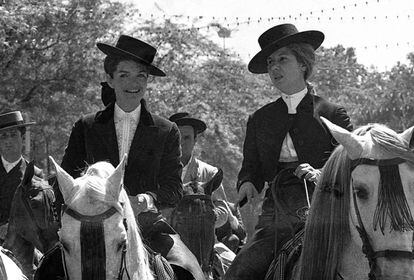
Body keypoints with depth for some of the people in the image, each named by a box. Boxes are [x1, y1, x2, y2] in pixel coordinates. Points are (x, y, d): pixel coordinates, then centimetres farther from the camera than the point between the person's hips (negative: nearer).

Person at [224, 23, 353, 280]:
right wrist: (247, 184, -3)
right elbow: (251, 166, 21)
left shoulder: (332, 114, 7)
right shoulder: (260, 119, 20)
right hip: (275, 212, 4)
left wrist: (321, 175, -18)